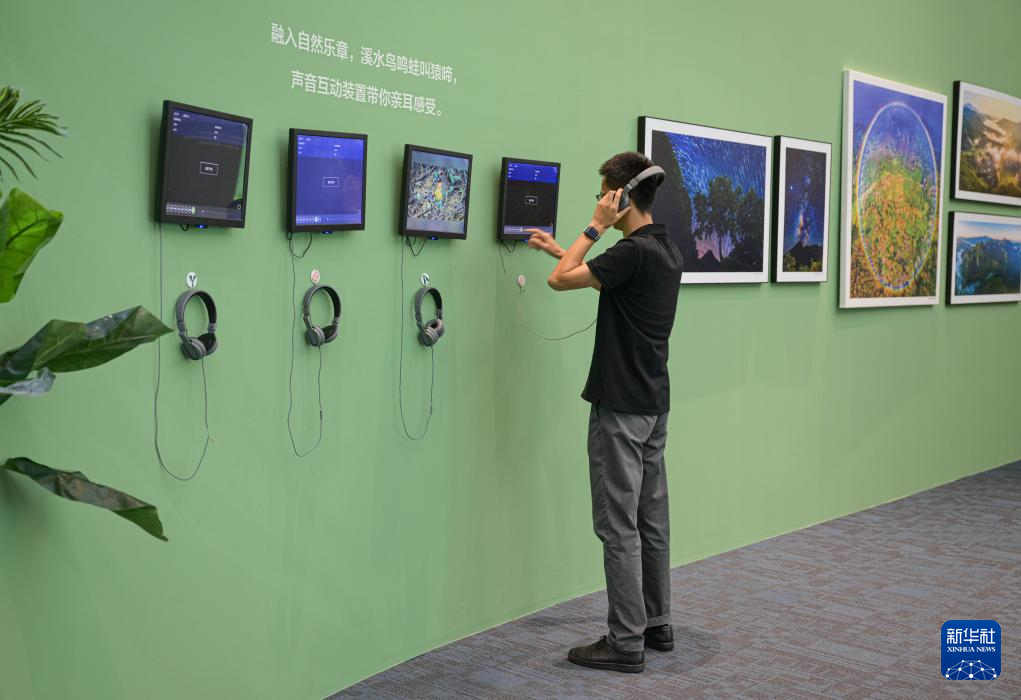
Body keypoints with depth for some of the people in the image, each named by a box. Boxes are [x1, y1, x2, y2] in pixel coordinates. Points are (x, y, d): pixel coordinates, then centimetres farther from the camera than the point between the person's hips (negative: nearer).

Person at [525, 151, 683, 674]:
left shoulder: (634, 250, -19)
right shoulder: (666, 249, 11)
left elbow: (560, 281, -13)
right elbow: (603, 279, 27)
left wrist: (595, 227, -7)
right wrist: (557, 248, 31)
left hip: (621, 406, -10)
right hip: (652, 404, 10)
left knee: (619, 525, -4)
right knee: (650, 519, 14)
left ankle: (626, 642, 2)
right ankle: (656, 624, 23)